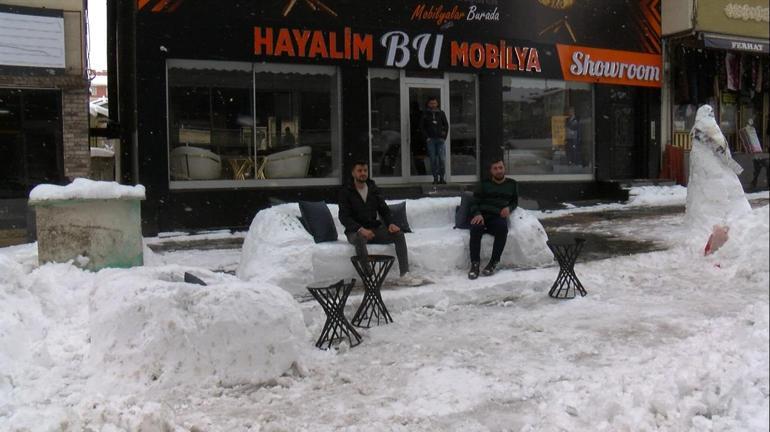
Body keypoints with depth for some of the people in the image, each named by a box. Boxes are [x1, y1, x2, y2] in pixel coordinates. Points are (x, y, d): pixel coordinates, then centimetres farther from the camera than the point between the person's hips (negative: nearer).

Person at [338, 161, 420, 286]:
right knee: (360, 238, -39)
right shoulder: (346, 191, -2)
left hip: (374, 228, 5)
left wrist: (390, 224, -9)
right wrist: (361, 229, -27)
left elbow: (384, 209, 13)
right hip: (355, 232, -4)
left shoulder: (373, 189, 12)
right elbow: (344, 217, -11)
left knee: (399, 234, -18)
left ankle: (404, 276, -22)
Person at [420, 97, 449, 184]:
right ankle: (435, 178, 4)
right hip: (430, 139, -1)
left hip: (440, 139, 1)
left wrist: (444, 137, 2)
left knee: (442, 159, -6)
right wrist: (427, 137, -4)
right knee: (433, 159, -1)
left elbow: (446, 125, 12)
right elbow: (421, 126, 6)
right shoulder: (425, 114, 6)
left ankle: (442, 178, 3)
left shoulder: (441, 113, 9)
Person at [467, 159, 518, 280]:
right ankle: (475, 263, -31)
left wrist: (509, 208, 0)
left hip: (498, 217, 0)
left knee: (503, 228, -37)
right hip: (482, 215, 0)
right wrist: (477, 214, -16)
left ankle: (493, 263, -28)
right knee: (475, 228, -37)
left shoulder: (512, 184, 21)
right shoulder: (484, 184, 15)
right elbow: (475, 202, 7)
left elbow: (515, 201, 26)